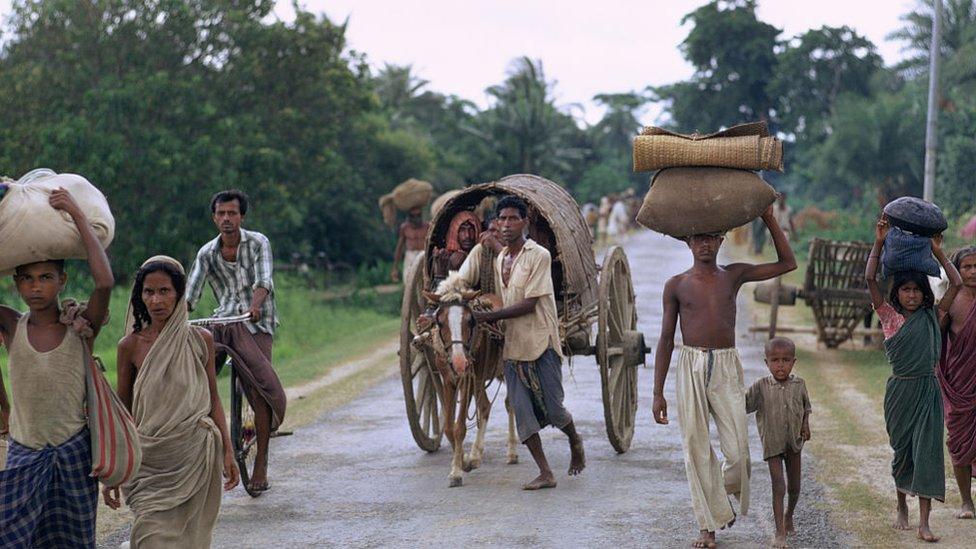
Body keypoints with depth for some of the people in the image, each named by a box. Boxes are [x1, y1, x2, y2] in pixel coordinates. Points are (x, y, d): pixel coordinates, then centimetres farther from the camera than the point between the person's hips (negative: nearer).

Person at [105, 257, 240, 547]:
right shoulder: (130, 346, -1)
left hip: (196, 457, 1)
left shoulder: (200, 339, 2)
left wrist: (228, 452, 5)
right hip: (151, 462, -1)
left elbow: (213, 400, 10)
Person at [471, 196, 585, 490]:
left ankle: (575, 443, 32)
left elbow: (529, 304, -14)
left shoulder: (539, 256, -9)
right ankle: (545, 474, 5)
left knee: (553, 409, 0)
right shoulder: (499, 260, 12)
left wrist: (490, 316, -15)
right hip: (512, 345, 6)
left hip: (541, 344, -6)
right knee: (522, 413, -1)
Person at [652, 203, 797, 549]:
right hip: (691, 366, 0)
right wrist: (658, 393, 4)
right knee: (696, 449, -2)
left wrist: (769, 219, 3)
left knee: (737, 449, -9)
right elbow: (666, 340, 8)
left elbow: (787, 264, 10)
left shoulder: (733, 275, 9)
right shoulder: (677, 285, 5)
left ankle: (729, 490, 25)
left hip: (726, 367, 0)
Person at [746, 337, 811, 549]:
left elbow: (806, 406, 13)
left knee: (794, 487, 13)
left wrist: (806, 424, -2)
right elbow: (743, 406, -7)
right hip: (772, 444, -3)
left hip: (794, 443, 3)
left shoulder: (799, 385, -2)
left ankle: (789, 516, 43)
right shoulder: (761, 386, -9)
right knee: (778, 486, -11)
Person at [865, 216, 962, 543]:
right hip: (900, 390, -1)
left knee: (927, 451, -6)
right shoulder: (889, 316, 0)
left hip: (928, 391, 1)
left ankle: (924, 523, -8)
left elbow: (956, 284, 5)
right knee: (902, 451, 10)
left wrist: (938, 251, 4)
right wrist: (879, 243, -10)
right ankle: (902, 508, 30)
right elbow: (870, 279, -10)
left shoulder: (931, 316, 6)